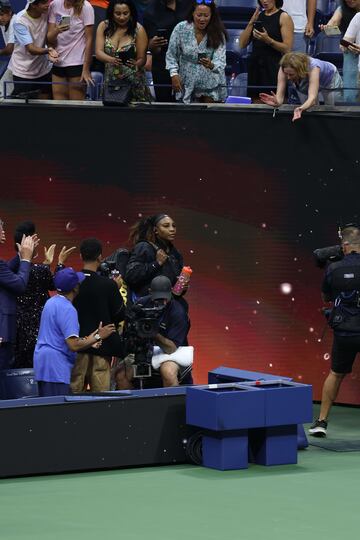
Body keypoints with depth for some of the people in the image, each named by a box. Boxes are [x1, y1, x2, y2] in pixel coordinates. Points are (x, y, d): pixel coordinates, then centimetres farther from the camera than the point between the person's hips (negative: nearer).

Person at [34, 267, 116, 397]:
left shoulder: (51, 302, 14)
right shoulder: (67, 309, -16)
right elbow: (74, 345, -21)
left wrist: (87, 340, 8)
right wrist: (98, 337, -10)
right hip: (56, 367, -10)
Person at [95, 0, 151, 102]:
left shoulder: (138, 29, -6)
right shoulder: (104, 27, 1)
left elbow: (142, 59, -5)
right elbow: (99, 53, -8)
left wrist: (135, 64, -29)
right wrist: (111, 60, -29)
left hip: (133, 81, -2)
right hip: (110, 81, 2)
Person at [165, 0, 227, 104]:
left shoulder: (218, 34, -12)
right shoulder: (181, 29, -11)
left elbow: (220, 61, -21)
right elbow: (171, 55, 0)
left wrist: (211, 65, -43)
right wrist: (174, 74, -10)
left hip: (211, 84, -1)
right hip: (187, 84, 1)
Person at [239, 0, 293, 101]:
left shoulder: (284, 17, -2)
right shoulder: (257, 15, 15)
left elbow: (287, 49, -9)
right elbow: (242, 44, 9)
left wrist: (268, 40, -22)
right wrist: (251, 23, -1)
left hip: (274, 67, -5)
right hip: (254, 65, 5)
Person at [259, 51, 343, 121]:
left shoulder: (313, 67, -48)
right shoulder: (284, 69, -39)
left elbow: (312, 98, -60)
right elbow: (280, 95, -44)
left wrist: (301, 109, -81)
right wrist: (276, 102, -68)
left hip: (330, 78, -3)